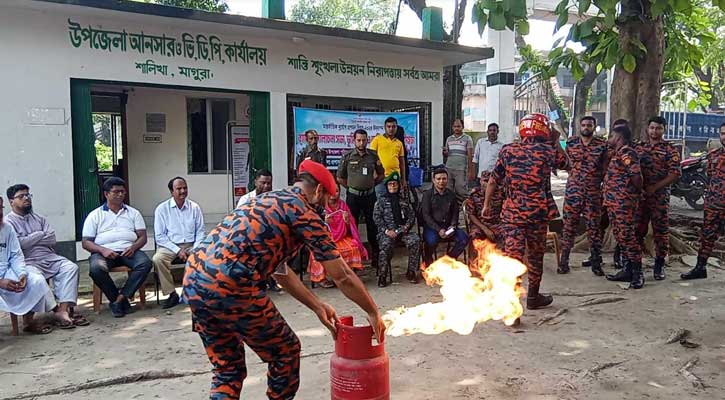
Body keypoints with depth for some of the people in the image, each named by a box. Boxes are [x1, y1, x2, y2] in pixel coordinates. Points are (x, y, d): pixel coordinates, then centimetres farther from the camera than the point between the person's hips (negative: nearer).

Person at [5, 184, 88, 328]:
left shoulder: (39, 219, 21)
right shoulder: (7, 222, 5)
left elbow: (52, 240, 7)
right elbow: (17, 244, -11)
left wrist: (29, 240, -2)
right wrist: (40, 235, 0)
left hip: (49, 257, 5)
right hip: (28, 262, -5)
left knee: (71, 267, -22)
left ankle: (64, 309, -30)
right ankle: (56, 309, -21)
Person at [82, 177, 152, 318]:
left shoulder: (133, 213, 19)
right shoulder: (95, 215, 14)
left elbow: (142, 237, 12)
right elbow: (86, 242, 6)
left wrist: (133, 247, -11)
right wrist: (102, 250, -14)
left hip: (128, 251, 1)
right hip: (104, 252, -1)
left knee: (145, 263, -31)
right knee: (96, 268, -35)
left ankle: (119, 299, -26)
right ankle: (121, 300, -19)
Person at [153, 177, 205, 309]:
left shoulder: (195, 207, 8)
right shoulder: (162, 209, 2)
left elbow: (200, 232, 10)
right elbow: (159, 236, -2)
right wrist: (178, 250, -13)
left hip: (191, 245, 1)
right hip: (169, 246, -1)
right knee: (157, 259, -33)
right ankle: (171, 294, -19)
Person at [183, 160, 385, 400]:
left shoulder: (268, 202, 25)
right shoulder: (304, 212, 0)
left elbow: (280, 271, 30)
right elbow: (343, 277, 3)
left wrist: (317, 306, 33)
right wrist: (373, 312, 17)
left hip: (193, 282, 9)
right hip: (231, 288, -8)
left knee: (227, 370, 22)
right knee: (285, 352, 15)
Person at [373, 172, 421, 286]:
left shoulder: (404, 202, 24)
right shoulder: (381, 201, 14)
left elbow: (412, 216, 17)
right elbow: (377, 218, 3)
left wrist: (407, 226, -5)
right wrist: (387, 231, -12)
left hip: (402, 230, 3)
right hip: (387, 232, -3)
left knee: (415, 240, -27)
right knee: (386, 245, -35)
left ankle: (411, 272, -16)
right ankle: (383, 275, -23)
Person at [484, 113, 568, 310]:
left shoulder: (507, 150, 1)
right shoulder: (548, 151, -2)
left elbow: (493, 181, 3)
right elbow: (565, 163, 19)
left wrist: (487, 203, 14)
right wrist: (556, 141, 26)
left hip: (512, 212, 0)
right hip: (538, 212, 0)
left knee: (513, 255, -4)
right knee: (535, 256, 16)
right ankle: (533, 297, 32)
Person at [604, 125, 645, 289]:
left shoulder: (627, 154, -14)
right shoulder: (618, 154, 18)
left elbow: (636, 176, -20)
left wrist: (638, 192, -5)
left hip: (624, 203, -10)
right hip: (613, 202, 10)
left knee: (627, 236, -7)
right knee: (619, 236, 13)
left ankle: (638, 273, 1)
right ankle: (626, 270, 20)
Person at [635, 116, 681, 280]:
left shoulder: (670, 149, 0)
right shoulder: (639, 147, 12)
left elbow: (675, 173, -8)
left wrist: (654, 187, -16)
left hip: (660, 197, -3)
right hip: (639, 195, 3)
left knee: (661, 231, 2)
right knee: (637, 230, 7)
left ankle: (659, 265, 13)